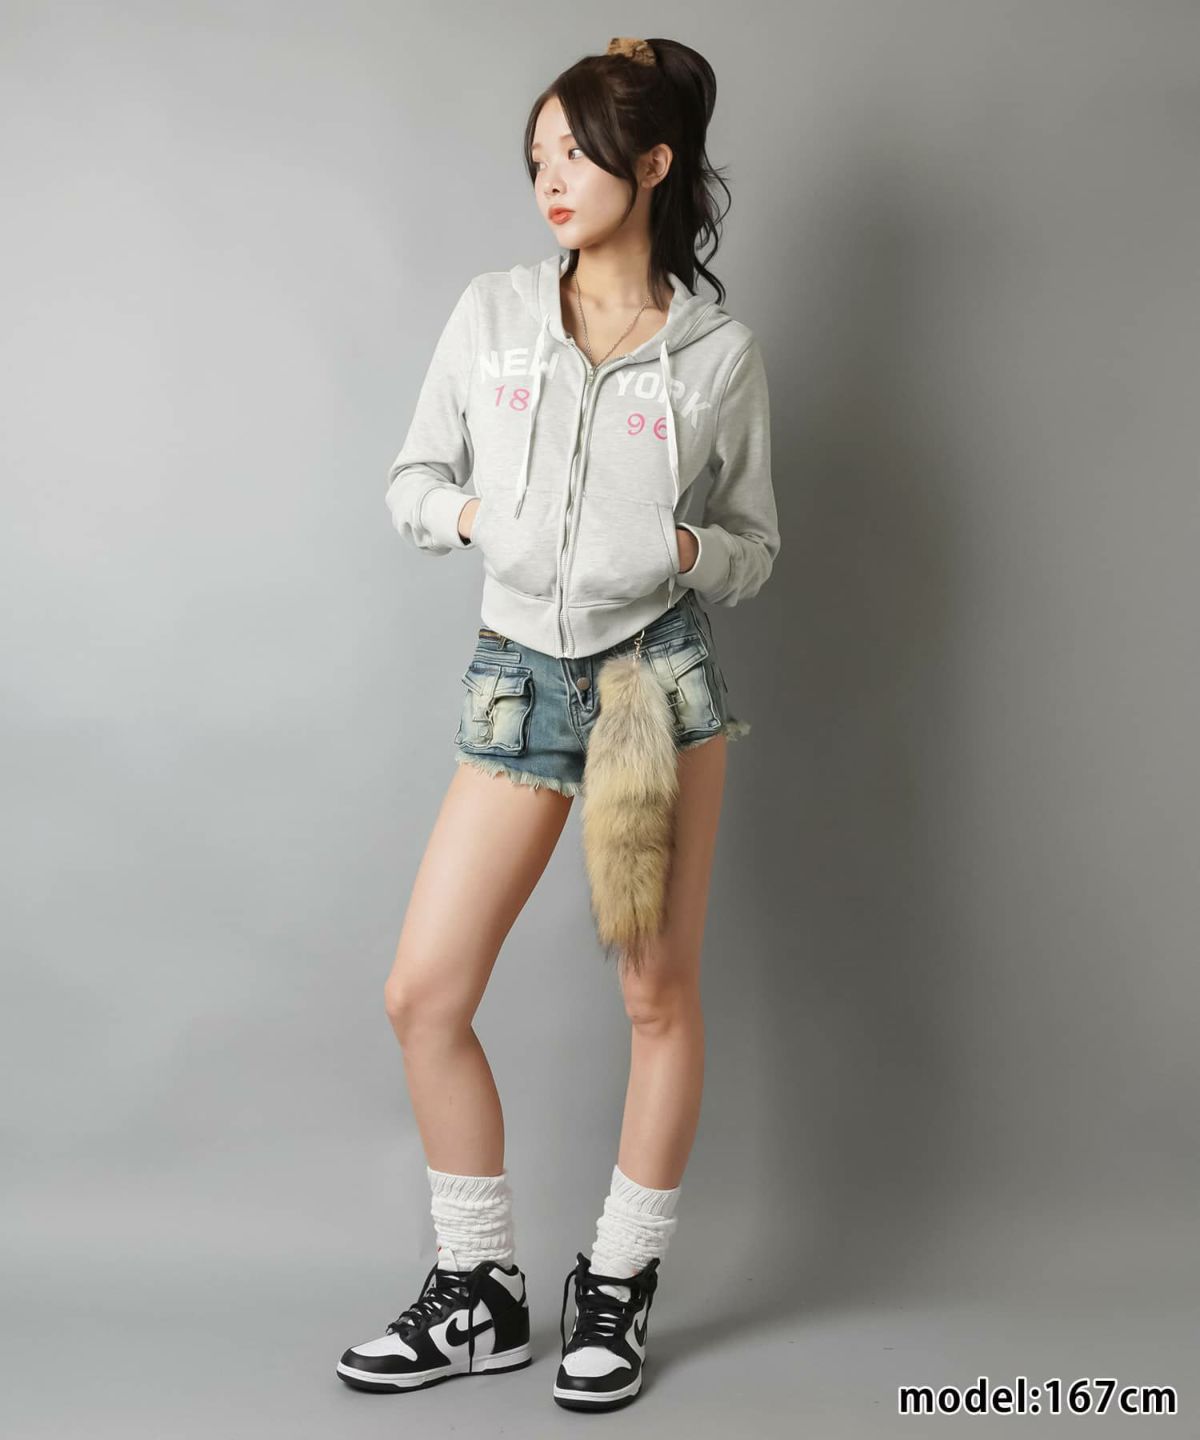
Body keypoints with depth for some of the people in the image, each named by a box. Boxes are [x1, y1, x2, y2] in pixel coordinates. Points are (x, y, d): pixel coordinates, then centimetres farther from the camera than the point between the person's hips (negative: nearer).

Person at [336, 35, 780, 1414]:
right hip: (517, 676, 2)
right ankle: (479, 1294, 19)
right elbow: (411, 482, 12)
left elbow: (756, 546, 9)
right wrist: (474, 509, -9)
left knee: (659, 995, 4)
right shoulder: (491, 314, 6)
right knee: (423, 993, 0)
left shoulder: (719, 351, 1)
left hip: (658, 677, -2)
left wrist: (689, 547, -12)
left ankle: (618, 1289, 24)